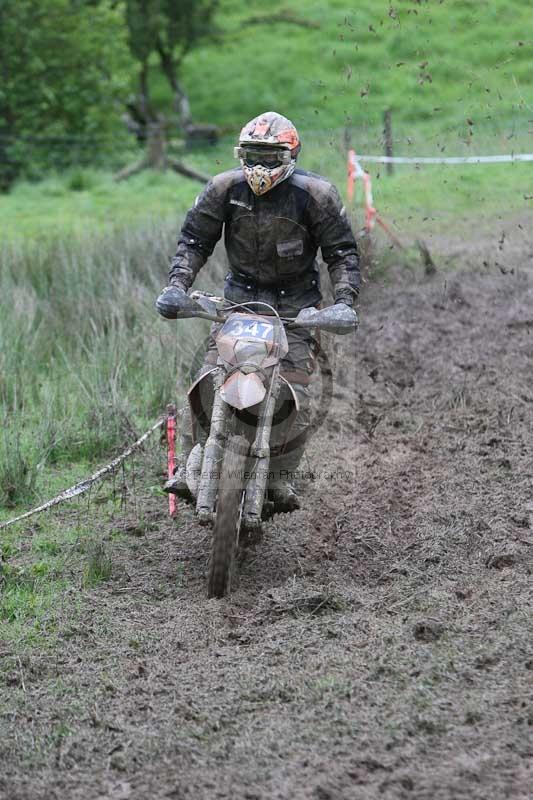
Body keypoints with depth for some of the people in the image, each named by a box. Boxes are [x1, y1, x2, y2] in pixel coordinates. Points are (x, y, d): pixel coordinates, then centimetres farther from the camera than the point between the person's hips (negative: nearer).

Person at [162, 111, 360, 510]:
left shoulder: (316, 193, -12)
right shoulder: (225, 187, -6)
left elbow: (342, 251, -6)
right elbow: (195, 238, 2)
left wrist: (344, 301, -19)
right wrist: (177, 284, -12)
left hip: (295, 301, -2)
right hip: (240, 294, 2)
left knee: (294, 394, -11)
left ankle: (282, 476, -4)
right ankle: (189, 467, -8)